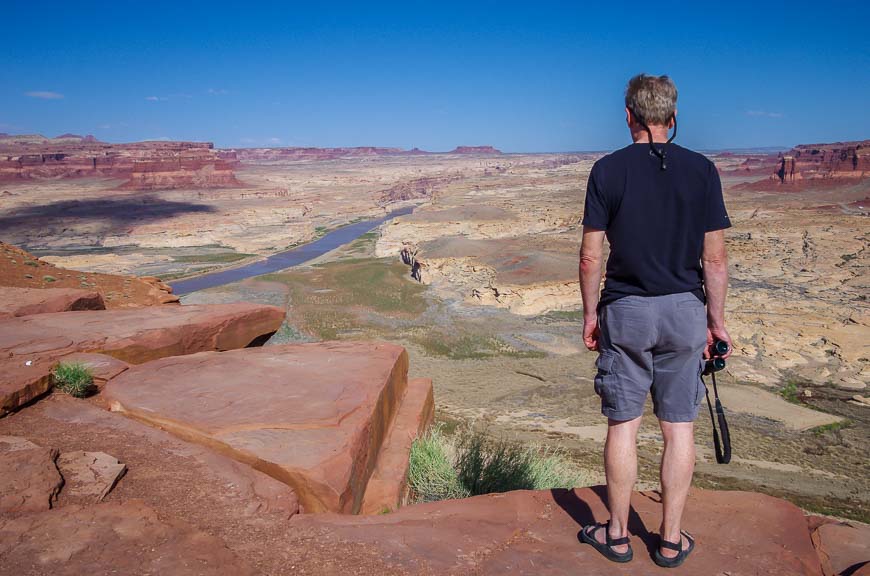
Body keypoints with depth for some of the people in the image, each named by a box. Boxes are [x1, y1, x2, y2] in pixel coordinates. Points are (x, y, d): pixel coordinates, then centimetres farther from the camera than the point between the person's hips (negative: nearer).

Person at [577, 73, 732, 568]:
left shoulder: (608, 170, -4)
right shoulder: (702, 170, 0)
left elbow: (591, 256, -5)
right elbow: (715, 259, 0)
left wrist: (590, 314, 7)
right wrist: (717, 321, 9)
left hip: (625, 312, -1)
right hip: (684, 311, 1)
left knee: (623, 425, 9)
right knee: (679, 428, 10)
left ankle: (618, 535, 21)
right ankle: (672, 540, 21)